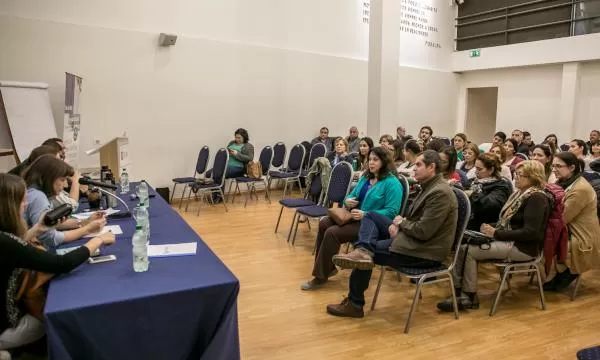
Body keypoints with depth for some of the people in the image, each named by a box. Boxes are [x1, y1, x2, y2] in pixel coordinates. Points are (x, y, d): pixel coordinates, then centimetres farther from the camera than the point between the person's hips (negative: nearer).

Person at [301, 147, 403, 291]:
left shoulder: (392, 183, -13)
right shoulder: (366, 177, 13)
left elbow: (392, 212, -20)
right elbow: (352, 194, 20)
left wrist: (366, 214, -29)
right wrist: (347, 200, -6)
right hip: (354, 217, 9)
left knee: (332, 232, -23)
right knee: (324, 223, -10)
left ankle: (321, 276, -10)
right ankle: (328, 267, 0)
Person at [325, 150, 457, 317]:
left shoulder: (440, 193, -21)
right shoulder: (430, 186, 11)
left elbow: (423, 232, -26)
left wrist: (401, 223, -8)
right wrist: (397, 224, -5)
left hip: (424, 251, -10)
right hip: (413, 239, 10)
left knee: (368, 253, -6)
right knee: (370, 217, 6)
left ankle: (355, 304, 9)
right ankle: (363, 251, -21)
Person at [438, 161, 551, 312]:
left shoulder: (536, 198, -13)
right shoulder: (518, 193, 14)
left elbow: (530, 233, -22)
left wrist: (496, 233, -21)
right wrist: (491, 228, -2)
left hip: (523, 247, -8)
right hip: (508, 240, 9)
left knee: (469, 250, -19)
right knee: (463, 246, -12)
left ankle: (470, 296, -3)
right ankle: (459, 292, -13)